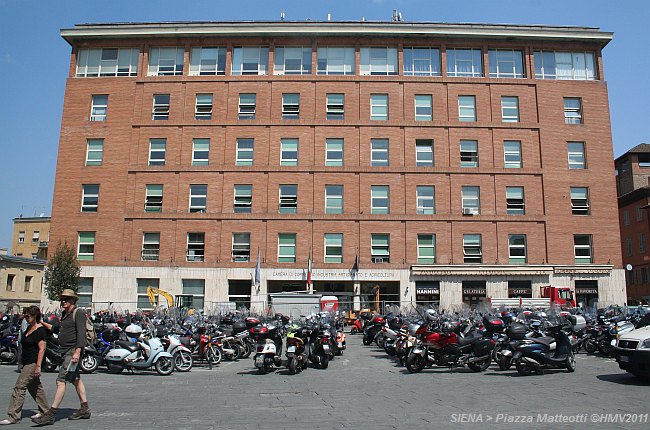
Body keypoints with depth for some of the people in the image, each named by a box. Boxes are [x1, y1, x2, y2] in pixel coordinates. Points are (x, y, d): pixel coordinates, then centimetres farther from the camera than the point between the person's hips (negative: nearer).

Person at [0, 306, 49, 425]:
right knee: (34, 387, 15)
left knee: (19, 387, -9)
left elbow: (42, 349, -21)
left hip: (33, 363, -10)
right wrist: (21, 358, 24)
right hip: (27, 363, 10)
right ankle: (45, 411, 24)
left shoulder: (40, 330, -17)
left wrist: (38, 366, -24)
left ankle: (13, 416, -3)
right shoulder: (29, 327, 11)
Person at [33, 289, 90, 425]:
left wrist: (77, 351, -26)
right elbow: (60, 330, 24)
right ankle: (85, 410, 20)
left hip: (73, 351, -10)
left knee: (61, 381, -11)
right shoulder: (65, 314, 17)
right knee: (76, 380, 13)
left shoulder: (78, 313, -11)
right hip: (66, 352, 10)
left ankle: (51, 414, -9)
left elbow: (81, 333, -19)